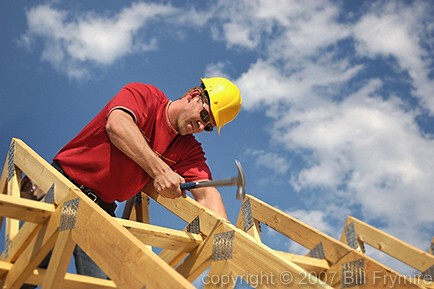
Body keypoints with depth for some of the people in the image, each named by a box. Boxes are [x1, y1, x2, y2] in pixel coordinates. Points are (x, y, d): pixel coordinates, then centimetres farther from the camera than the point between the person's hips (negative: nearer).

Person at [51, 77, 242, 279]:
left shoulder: (189, 149, 3)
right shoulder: (143, 95, -9)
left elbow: (206, 194, -10)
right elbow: (117, 125, -30)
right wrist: (159, 170, -41)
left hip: (102, 208, 4)